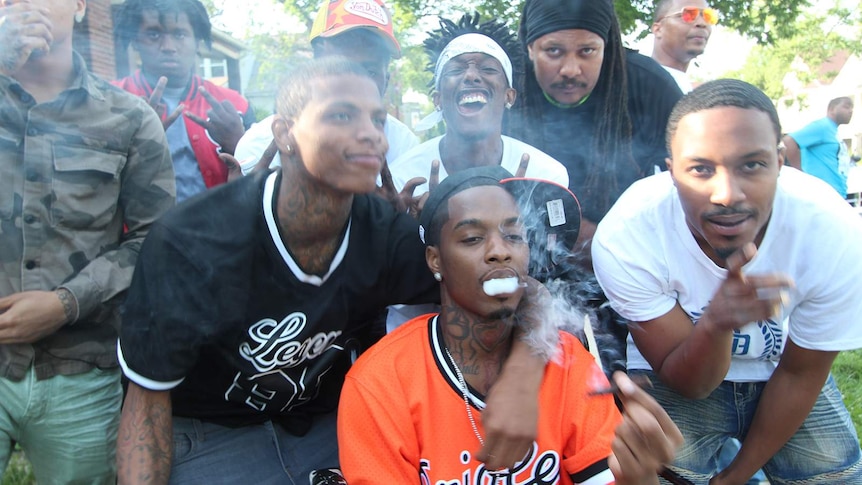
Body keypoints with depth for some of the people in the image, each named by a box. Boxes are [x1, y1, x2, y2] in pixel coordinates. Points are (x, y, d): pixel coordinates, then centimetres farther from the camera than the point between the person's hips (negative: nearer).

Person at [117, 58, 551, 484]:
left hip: (328, 420, 3)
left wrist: (521, 375, -33)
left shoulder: (389, 236, -15)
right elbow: (148, 394, -13)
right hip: (209, 432, -2)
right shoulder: (189, 242, -23)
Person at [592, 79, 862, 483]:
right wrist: (715, 323, -44)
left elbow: (800, 373, -10)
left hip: (780, 373, 3)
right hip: (674, 377, -2)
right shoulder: (624, 238, -32)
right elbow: (687, 384, -21)